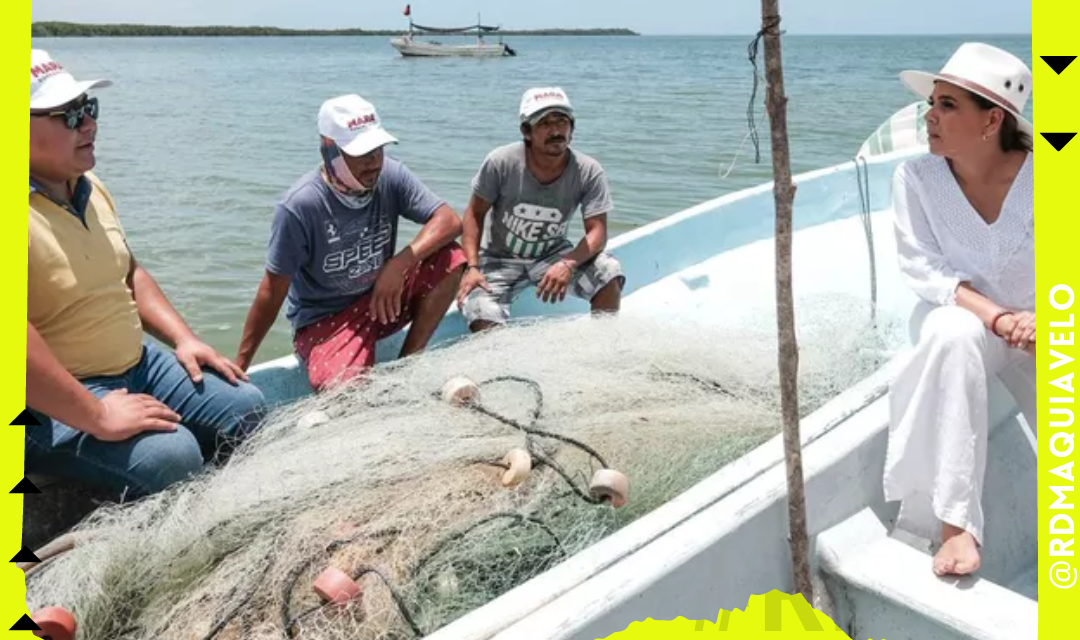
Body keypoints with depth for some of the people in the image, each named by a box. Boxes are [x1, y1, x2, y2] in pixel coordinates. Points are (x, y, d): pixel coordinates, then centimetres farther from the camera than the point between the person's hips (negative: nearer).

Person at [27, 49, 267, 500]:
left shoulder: (87, 188, 8)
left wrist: (183, 338, 9)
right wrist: (97, 418, -32)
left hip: (138, 364, 9)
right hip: (52, 402, -9)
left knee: (246, 407, 4)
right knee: (171, 456, -29)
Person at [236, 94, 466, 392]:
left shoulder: (390, 175, -12)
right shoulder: (299, 206, -23)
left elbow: (450, 221, -17)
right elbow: (273, 292, -17)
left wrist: (401, 263, -33)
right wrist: (240, 365, -13)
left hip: (382, 298, 5)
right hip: (323, 319, -5)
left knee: (450, 259, -18)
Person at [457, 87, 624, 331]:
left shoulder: (589, 172, -16)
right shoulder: (501, 162, -18)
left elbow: (597, 231, -17)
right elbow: (475, 213, -7)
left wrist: (568, 264, -36)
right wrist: (472, 267, -19)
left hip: (553, 255, 2)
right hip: (500, 259, -1)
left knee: (609, 273, -24)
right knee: (484, 324, -26)